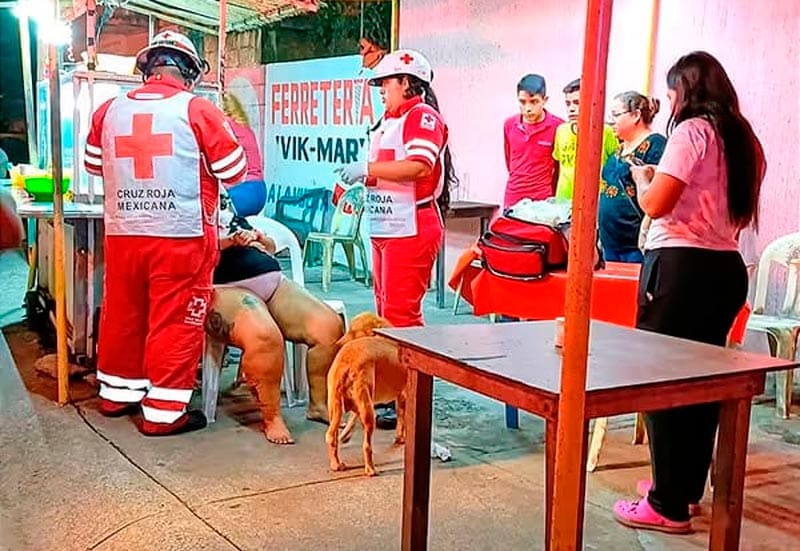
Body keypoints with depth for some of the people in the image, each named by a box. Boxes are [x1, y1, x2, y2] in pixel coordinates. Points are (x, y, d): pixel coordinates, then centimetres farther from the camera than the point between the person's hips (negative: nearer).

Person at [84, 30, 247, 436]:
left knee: (122, 315, 17)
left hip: (122, 233, 5)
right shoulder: (198, 110, -8)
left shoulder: (109, 110, 6)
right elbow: (234, 172, 1)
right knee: (175, 323, 3)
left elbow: (94, 164, 22)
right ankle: (164, 411, 8)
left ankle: (118, 393, 32)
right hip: (180, 235, -5)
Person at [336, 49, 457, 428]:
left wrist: (368, 168, -22)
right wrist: (362, 177, 10)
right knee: (386, 309, 15)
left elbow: (419, 167, -25)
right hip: (385, 228, 11)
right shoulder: (391, 120, 21)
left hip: (411, 229, -11)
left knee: (401, 312, -10)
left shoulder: (423, 116, -10)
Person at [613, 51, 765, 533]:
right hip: (727, 267, 8)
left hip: (681, 265, -8)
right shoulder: (744, 139, 13)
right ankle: (689, 486, 29)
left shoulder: (692, 130, -10)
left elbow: (655, 205, -15)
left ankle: (669, 505, 4)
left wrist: (643, 179, 7)